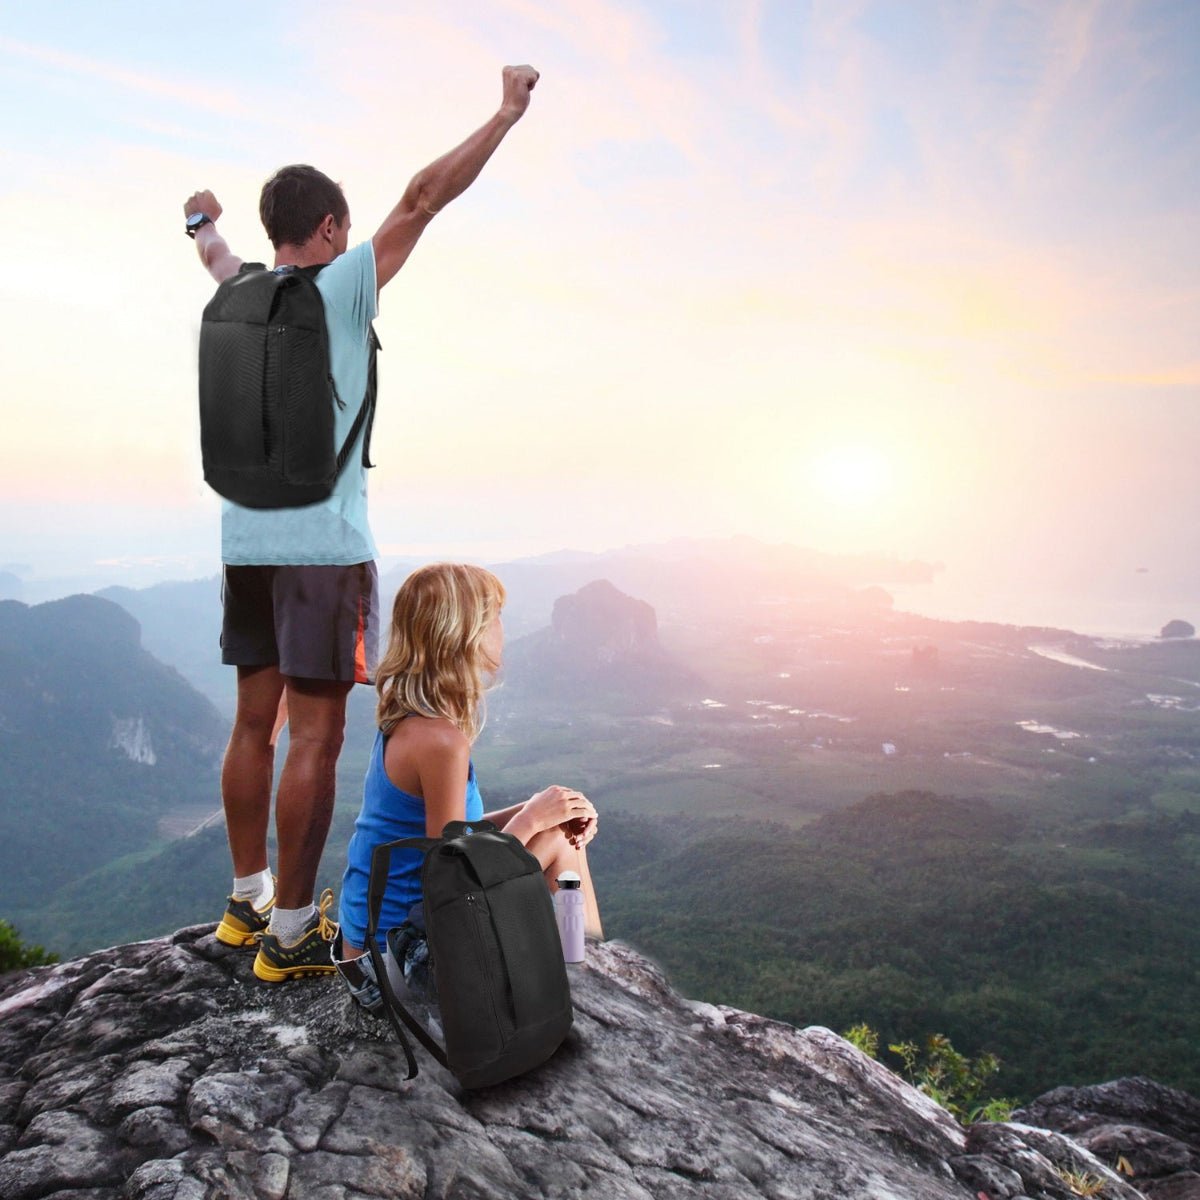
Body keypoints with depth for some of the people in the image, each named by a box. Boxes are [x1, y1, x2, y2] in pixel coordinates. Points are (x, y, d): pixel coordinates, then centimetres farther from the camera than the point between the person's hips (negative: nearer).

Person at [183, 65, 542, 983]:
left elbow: (215, 252, 36)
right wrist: (508, 114, 3)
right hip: (324, 548, -7)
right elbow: (422, 200, -6)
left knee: (255, 723, 13)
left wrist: (205, 220, 59)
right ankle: (290, 933, 5)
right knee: (315, 737, -2)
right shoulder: (339, 287, -6)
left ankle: (249, 901, 26)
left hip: (247, 545, 7)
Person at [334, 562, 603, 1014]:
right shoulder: (440, 738, -25)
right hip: (395, 953, -9)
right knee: (555, 840, -5)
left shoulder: (406, 719, 3)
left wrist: (534, 810, -3)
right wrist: (532, 817, -11)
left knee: (563, 837, 9)